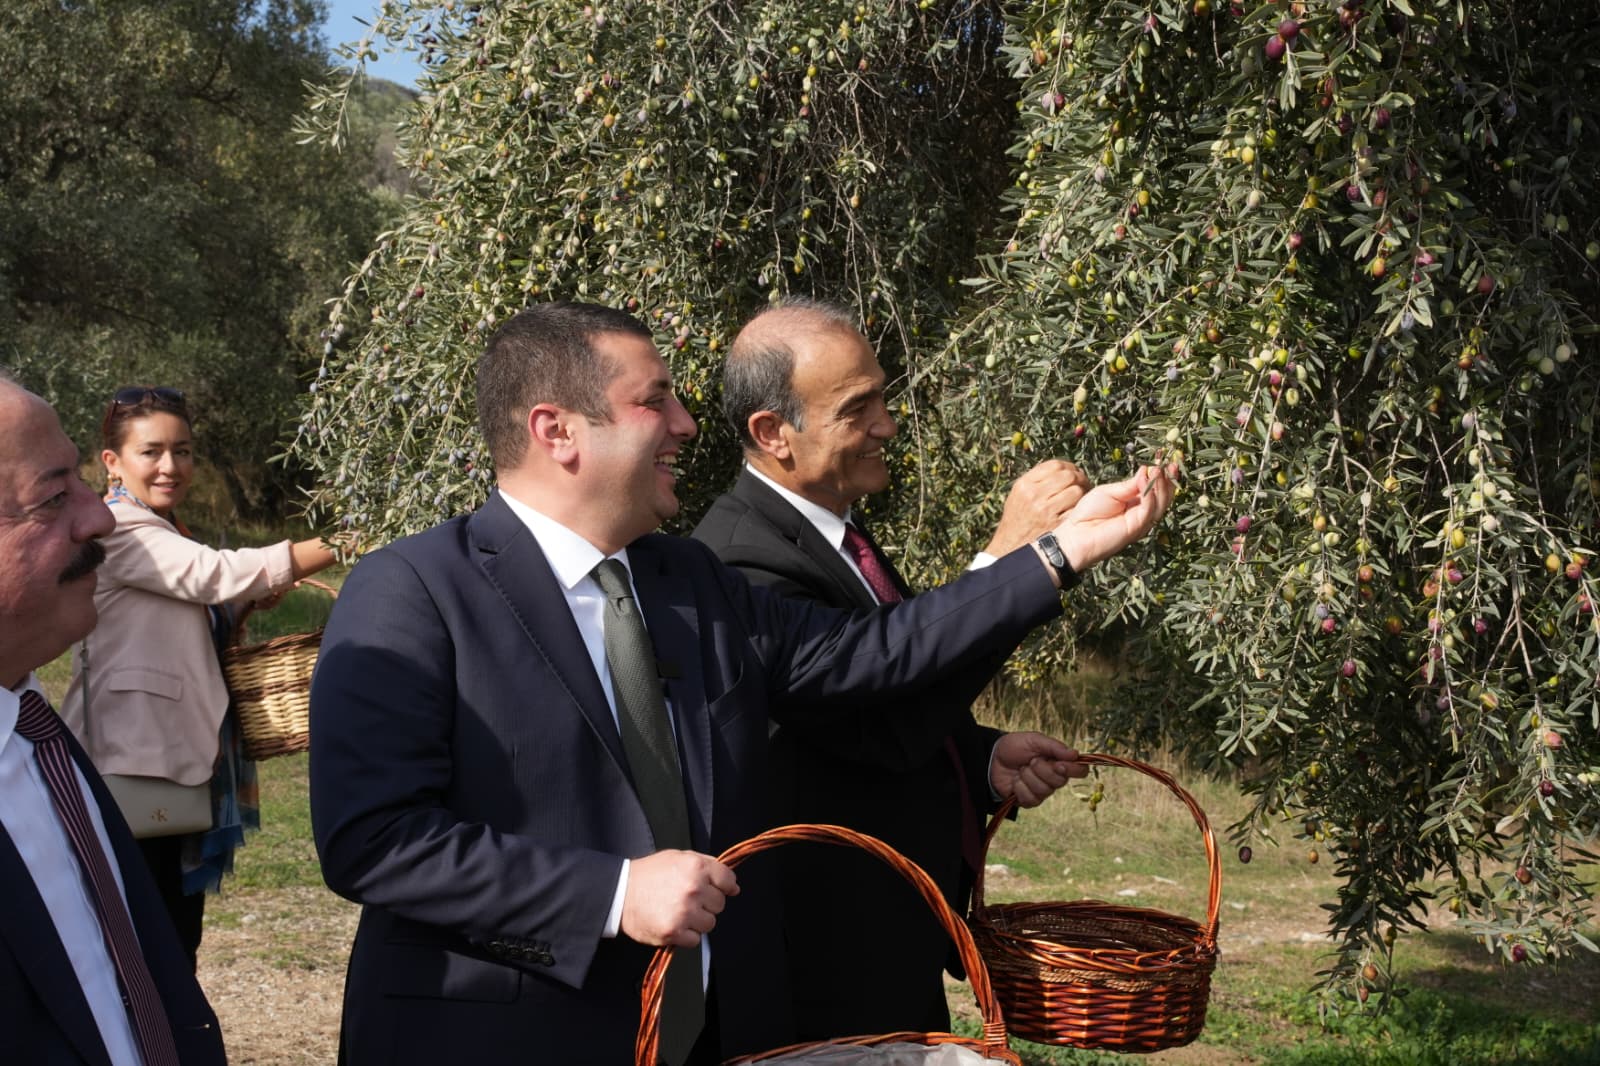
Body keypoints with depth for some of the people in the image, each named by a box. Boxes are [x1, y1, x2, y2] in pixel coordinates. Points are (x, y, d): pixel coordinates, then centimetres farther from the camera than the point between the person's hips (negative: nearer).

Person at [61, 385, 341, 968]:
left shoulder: (168, 536, 19)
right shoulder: (116, 528, -11)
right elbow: (219, 573, -21)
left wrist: (252, 601, 2)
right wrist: (340, 546, -20)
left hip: (182, 765, 10)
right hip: (138, 767, -10)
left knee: (177, 949, 13)